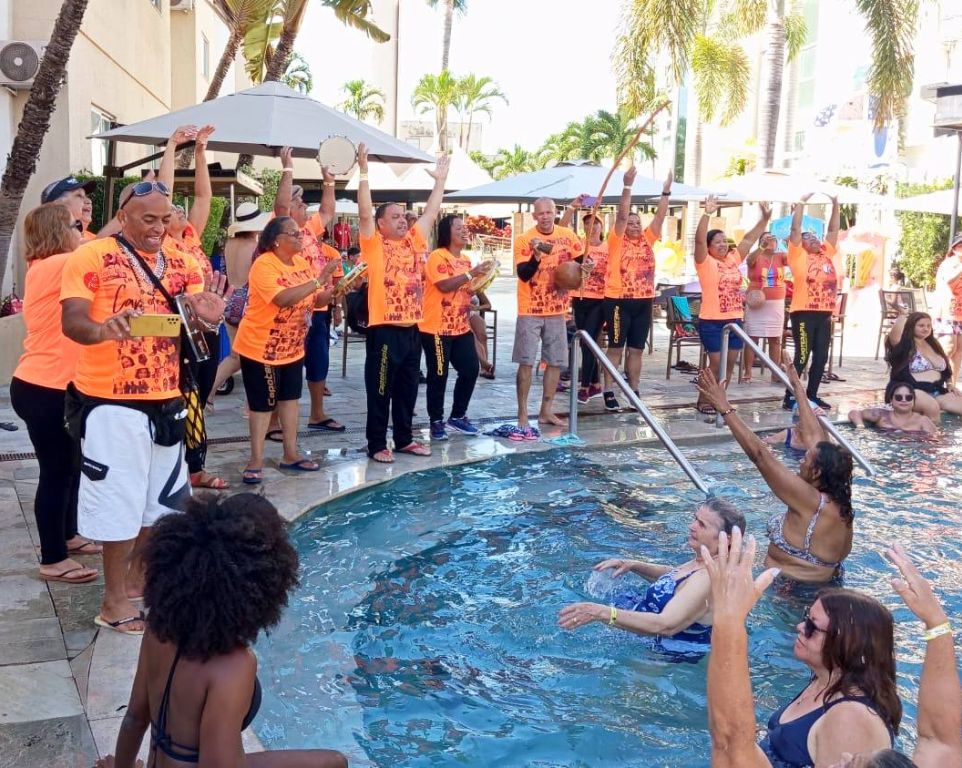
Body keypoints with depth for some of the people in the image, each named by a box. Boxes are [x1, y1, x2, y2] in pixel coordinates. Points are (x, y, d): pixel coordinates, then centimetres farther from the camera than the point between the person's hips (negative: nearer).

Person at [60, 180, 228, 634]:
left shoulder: (181, 262, 8)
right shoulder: (91, 257, -10)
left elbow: (193, 323, 11)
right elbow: (71, 321, -18)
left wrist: (207, 316, -14)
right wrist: (103, 330, -40)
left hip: (166, 399, 7)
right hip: (112, 402, -6)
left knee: (161, 497, 17)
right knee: (120, 500, 0)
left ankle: (138, 577, 37)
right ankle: (114, 601, 15)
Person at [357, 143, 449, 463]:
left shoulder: (413, 242, 12)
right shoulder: (374, 245, -5)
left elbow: (431, 213, 17)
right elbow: (365, 212, -16)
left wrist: (440, 180, 19)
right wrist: (363, 171, -20)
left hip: (412, 329, 6)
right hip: (385, 330, -6)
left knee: (408, 390, 15)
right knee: (380, 391, 3)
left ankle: (404, 439, 27)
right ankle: (377, 444, 11)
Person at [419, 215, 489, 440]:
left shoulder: (465, 260, 13)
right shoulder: (437, 256, -12)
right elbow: (444, 286, -24)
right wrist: (471, 274, -24)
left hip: (461, 327, 8)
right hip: (437, 328, -8)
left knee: (471, 369, 7)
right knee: (438, 375, 0)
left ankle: (458, 416, 22)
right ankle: (436, 422, 12)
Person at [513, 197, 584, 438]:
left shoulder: (567, 236, 2)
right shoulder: (524, 239, -10)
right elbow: (523, 274, -18)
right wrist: (537, 255, -33)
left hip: (557, 310, 5)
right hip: (530, 311, -5)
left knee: (556, 361, 11)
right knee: (526, 363, -5)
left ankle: (546, 411, 24)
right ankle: (522, 416, 1)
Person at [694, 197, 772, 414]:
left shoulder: (733, 259, 11)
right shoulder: (705, 262, -6)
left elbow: (749, 239, 16)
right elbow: (699, 240, -20)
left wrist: (764, 219, 11)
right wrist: (707, 214, -28)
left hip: (734, 320, 6)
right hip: (712, 322, -6)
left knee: (729, 363, 9)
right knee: (716, 364, -4)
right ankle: (703, 401, 10)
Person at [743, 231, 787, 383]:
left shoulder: (780, 256, 5)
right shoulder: (756, 257, -3)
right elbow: (750, 260, -25)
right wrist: (762, 247, -41)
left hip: (776, 304, 3)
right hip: (757, 303, -3)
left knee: (775, 339, 6)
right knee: (752, 338, -1)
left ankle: (775, 374, 12)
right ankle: (747, 373, 2)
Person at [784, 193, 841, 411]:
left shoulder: (827, 254, 14)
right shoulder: (798, 255, -1)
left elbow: (833, 230, 19)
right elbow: (795, 229, -5)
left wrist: (835, 204, 14)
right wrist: (802, 202, -2)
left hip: (824, 314, 6)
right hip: (803, 313, -6)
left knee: (821, 357, 9)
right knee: (802, 357, -5)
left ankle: (811, 395, 19)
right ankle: (789, 397, 1)